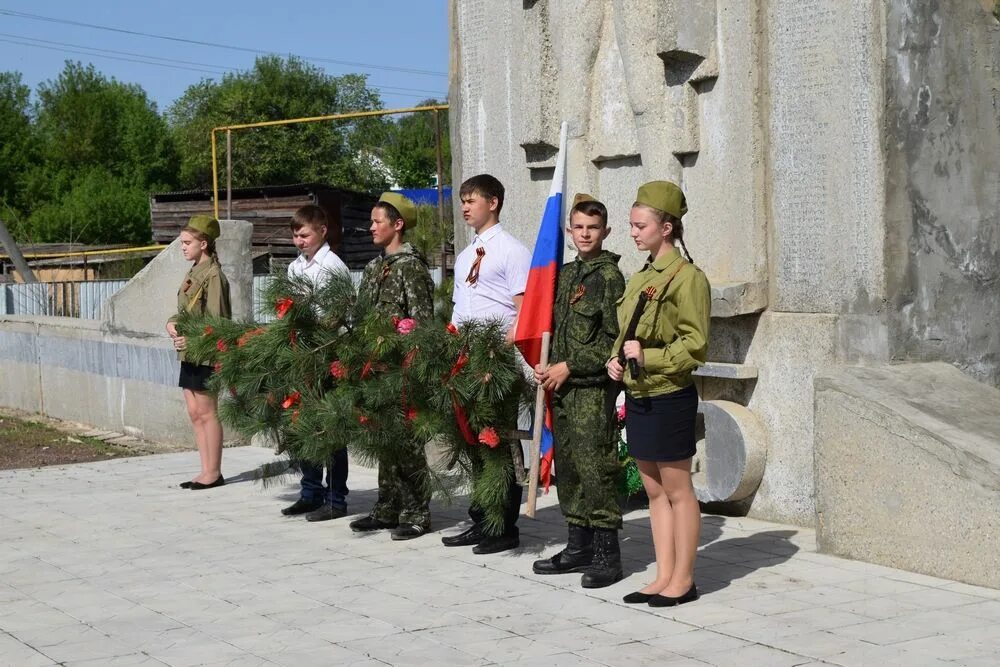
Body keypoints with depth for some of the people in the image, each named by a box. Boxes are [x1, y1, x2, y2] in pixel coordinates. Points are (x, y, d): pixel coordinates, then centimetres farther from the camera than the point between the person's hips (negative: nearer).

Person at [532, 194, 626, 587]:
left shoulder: (609, 275, -8)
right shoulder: (566, 274, 15)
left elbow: (614, 341, -11)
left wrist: (570, 367, -12)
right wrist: (544, 367, 7)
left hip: (593, 388, -8)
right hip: (562, 387, 8)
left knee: (595, 468, -8)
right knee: (567, 466, 12)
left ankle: (607, 555, -2)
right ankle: (579, 546, 21)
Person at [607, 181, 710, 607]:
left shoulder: (687, 277, -12)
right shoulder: (640, 278, 14)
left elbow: (694, 345, -16)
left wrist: (646, 356, -19)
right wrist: (616, 359, 5)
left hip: (669, 398, -9)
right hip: (637, 397, 9)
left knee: (677, 491, 1)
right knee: (654, 491, 13)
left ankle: (683, 580, 10)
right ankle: (664, 576, 20)